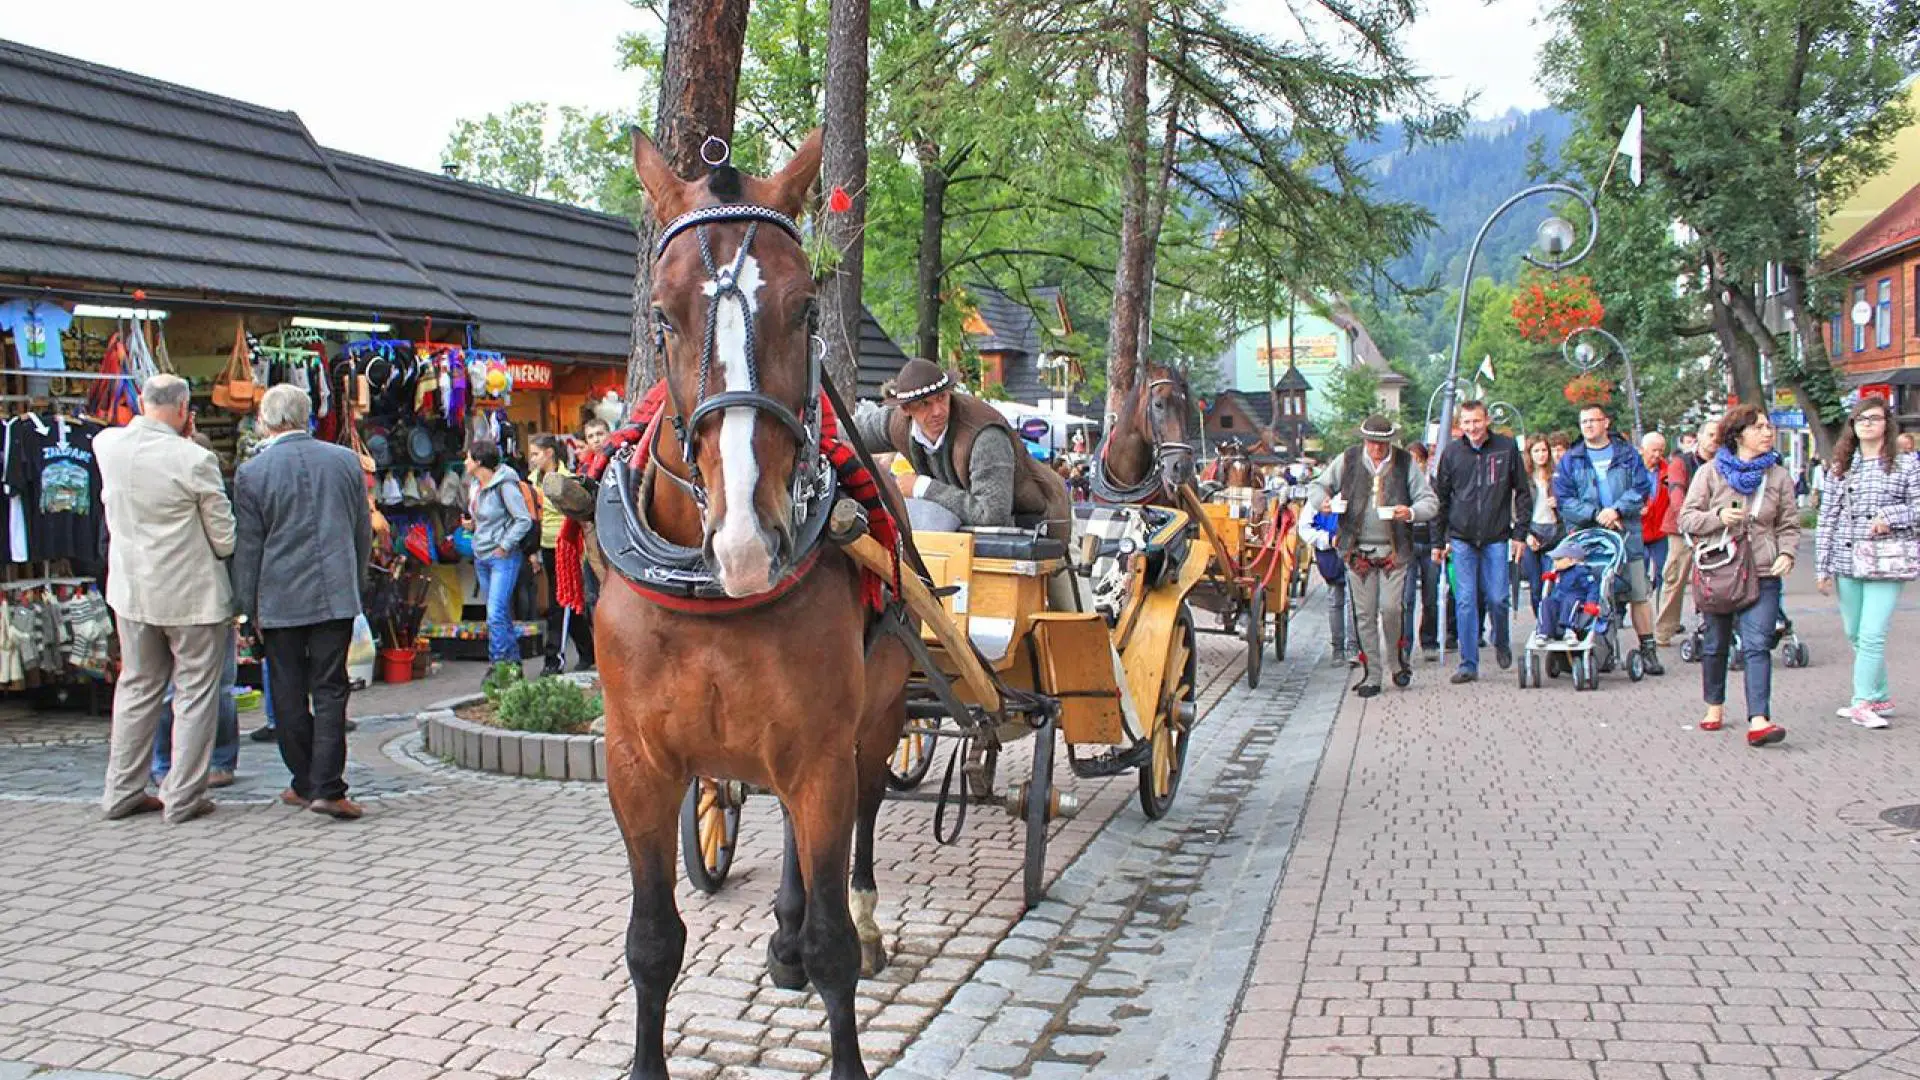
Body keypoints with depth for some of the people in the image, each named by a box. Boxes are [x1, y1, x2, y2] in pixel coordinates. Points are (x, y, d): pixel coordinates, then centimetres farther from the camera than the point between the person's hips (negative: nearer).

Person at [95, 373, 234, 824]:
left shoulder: (106, 444, -5)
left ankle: (122, 791, 24)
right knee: (195, 693, 6)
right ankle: (183, 797, 9)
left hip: (131, 590, 6)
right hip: (192, 593, -5)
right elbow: (225, 538, -12)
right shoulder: (195, 460, -20)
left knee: (136, 688, 18)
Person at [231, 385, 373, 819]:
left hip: (280, 599, -1)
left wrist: (250, 608, 8)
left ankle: (306, 783, 19)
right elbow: (363, 531, 10)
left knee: (289, 694, 10)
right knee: (330, 690, 2)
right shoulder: (345, 460, 3)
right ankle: (328, 788, -6)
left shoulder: (252, 473, -5)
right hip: (336, 595, 2)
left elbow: (247, 547, -1)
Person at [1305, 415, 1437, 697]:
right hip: (1358, 550, 1)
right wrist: (1322, 502, -11)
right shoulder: (1347, 461, 4)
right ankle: (1373, 674, 14)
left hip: (1393, 550, -1)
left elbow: (1430, 501, 4)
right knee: (1365, 614, 4)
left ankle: (1397, 657, 16)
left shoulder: (1405, 463, 2)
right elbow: (1318, 486, 13)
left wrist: (1411, 513, -18)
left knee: (1389, 607, -12)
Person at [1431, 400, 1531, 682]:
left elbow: (1523, 492, 6)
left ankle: (1501, 642, 28)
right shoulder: (1451, 452, 3)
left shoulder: (1506, 448, 1)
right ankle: (1468, 664, 4)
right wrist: (1439, 541, 8)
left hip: (1496, 539, -1)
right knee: (1465, 602, -2)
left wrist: (1520, 533, 0)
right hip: (1462, 539, 1)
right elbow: (1441, 499, 10)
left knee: (1497, 598, -2)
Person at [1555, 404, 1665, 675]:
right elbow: (1564, 500, -1)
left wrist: (1616, 510, -15)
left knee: (1639, 593, 0)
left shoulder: (1627, 455, 9)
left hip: (1627, 535, 0)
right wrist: (1596, 514, -13)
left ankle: (1648, 649, 8)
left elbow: (1642, 488, 1)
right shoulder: (1571, 460, 8)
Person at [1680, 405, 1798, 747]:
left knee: (1757, 645, -13)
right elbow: (1687, 517, 1)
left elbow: (1789, 524, 10)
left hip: (1762, 573, 0)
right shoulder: (1711, 472, 1)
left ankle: (1758, 721, -21)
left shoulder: (1779, 476, 7)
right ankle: (1715, 707, 32)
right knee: (1716, 644, 13)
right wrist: (1718, 517, -17)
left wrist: (1786, 553, -8)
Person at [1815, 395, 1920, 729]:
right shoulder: (1839, 469, 10)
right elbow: (1826, 520, 8)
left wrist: (1891, 516, -16)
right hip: (1847, 562, 4)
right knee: (1855, 635, 10)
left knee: (1872, 635, -11)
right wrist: (1822, 567, 4)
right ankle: (1881, 697, 24)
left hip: (1885, 562, -4)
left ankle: (1863, 702, -4)